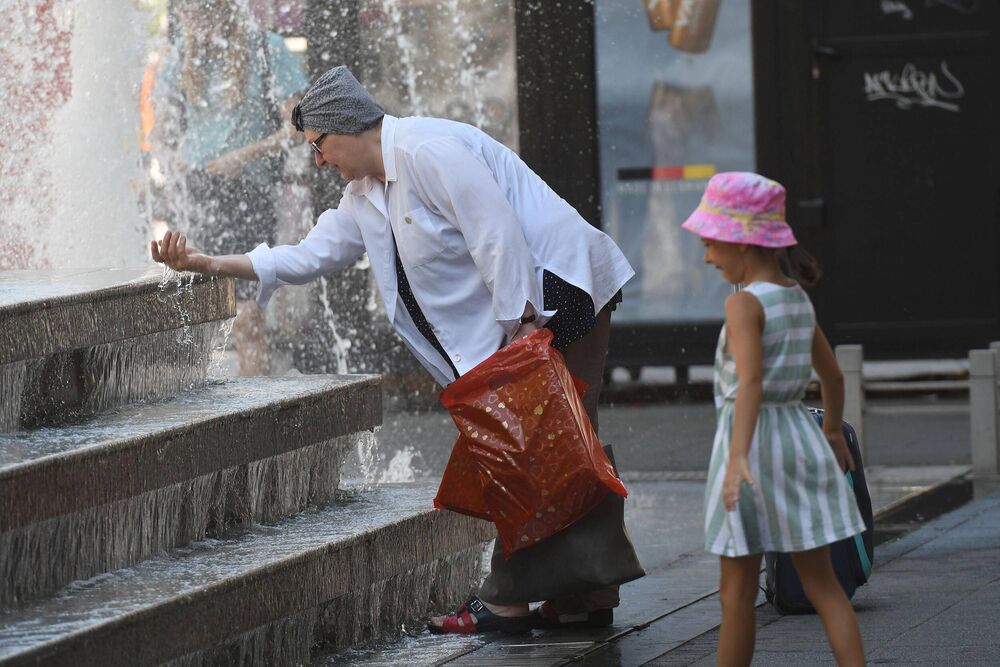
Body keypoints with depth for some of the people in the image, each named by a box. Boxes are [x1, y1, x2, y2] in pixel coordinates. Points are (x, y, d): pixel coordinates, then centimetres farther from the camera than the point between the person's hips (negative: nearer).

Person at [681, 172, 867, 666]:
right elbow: (832, 375, 22)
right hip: (800, 435, 7)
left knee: (737, 591, 3)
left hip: (753, 438, -7)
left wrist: (738, 458, -37)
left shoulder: (745, 304, -13)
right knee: (822, 583, 5)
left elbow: (750, 382, -27)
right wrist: (833, 431, 39)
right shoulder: (799, 299, 10)